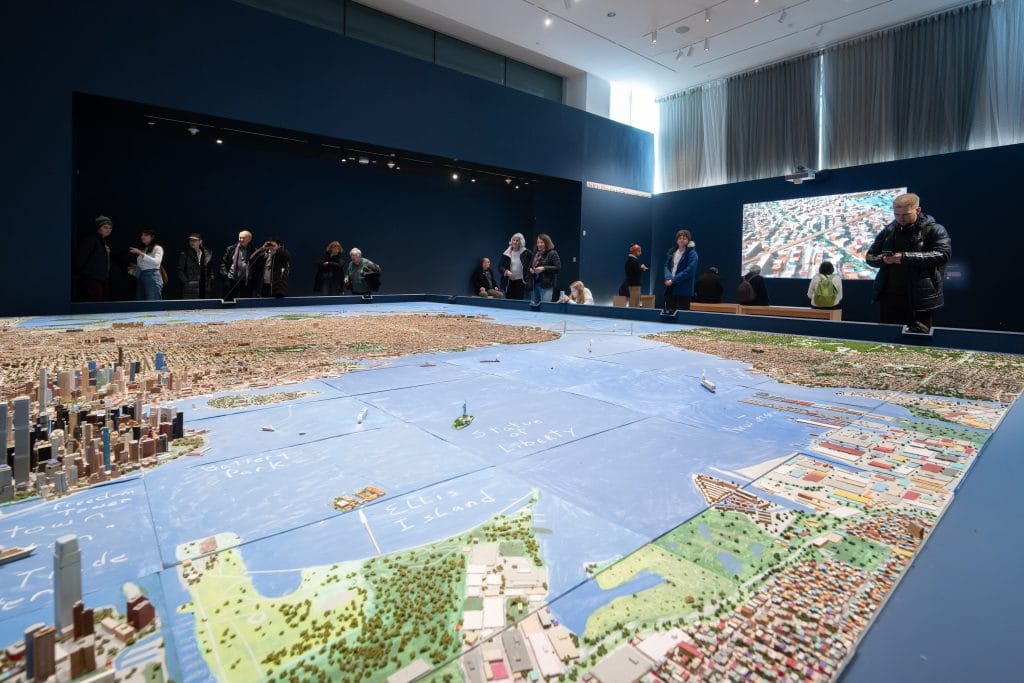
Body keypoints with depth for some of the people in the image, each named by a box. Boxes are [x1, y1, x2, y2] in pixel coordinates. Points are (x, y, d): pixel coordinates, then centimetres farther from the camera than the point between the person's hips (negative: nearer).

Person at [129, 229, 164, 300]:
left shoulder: (157, 248, 1)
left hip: (152, 278, -7)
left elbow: (156, 262, -19)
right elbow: (139, 266, 25)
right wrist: (133, 270, 6)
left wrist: (141, 253, -23)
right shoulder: (141, 249, 20)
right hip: (141, 278, 7)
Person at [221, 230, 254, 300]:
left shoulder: (252, 251, 1)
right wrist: (224, 274, 0)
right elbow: (223, 262, 9)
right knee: (228, 300, 6)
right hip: (231, 280, 1)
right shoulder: (231, 249, 6)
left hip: (245, 281, -1)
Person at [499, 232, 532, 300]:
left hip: (521, 282, -2)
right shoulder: (506, 253, 5)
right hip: (509, 282, 2)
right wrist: (507, 272, -13)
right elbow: (500, 267, 5)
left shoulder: (526, 253, -1)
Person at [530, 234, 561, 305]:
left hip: (546, 285, -7)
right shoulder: (535, 254, 15)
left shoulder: (552, 253, -7)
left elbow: (558, 267, -14)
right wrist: (530, 269, 4)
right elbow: (530, 265, 28)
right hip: (535, 284, 7)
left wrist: (544, 268, -20)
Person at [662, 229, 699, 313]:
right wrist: (668, 278, -12)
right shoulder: (671, 252, 13)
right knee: (668, 312, 9)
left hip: (683, 290, -6)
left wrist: (673, 280, -16)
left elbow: (689, 271, -15)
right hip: (670, 288, 6)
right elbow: (667, 266, 9)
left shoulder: (692, 254, -6)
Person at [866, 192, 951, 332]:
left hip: (919, 298, -4)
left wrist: (905, 257, -22)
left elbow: (943, 255, -15)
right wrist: (883, 259, -10)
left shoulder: (934, 230, -2)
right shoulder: (888, 231, 11)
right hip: (888, 296, 4)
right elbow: (870, 257, 13)